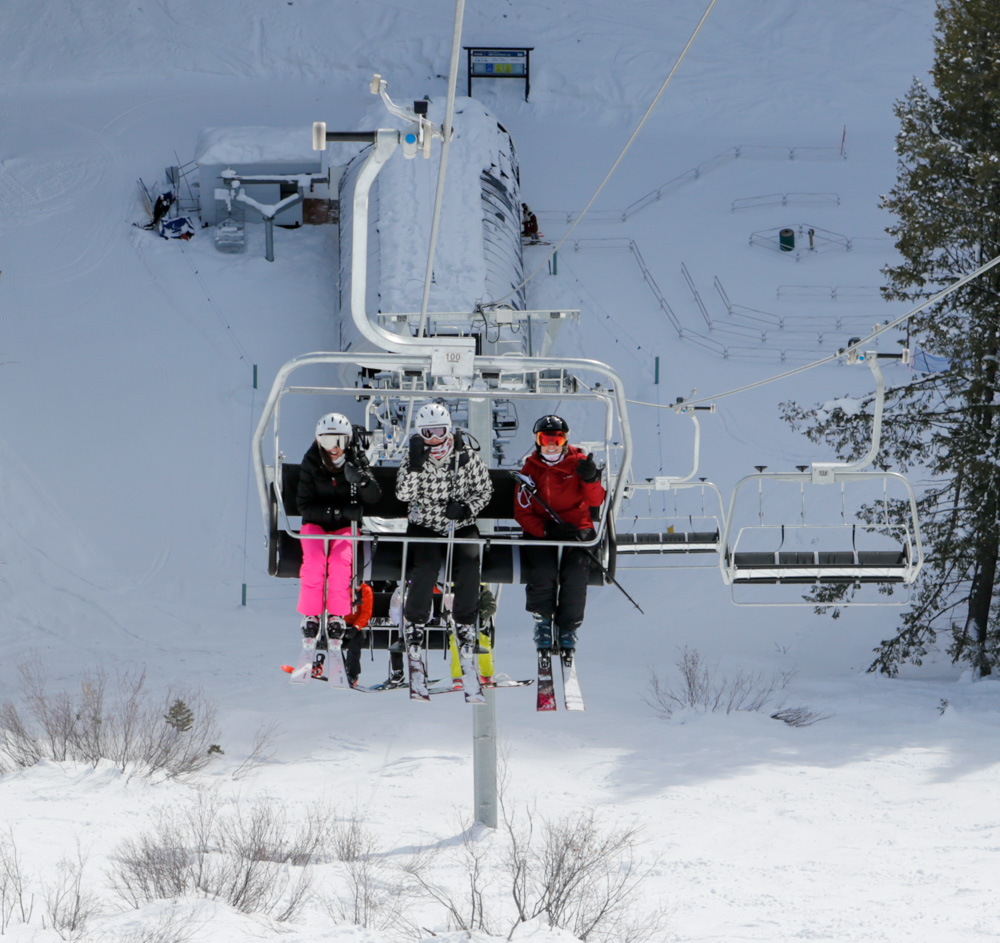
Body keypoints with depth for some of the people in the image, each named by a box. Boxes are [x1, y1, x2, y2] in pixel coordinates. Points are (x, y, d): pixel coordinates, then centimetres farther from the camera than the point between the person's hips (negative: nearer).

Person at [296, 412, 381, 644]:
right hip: (315, 524, 0)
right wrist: (339, 511, -21)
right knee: (314, 560, -29)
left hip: (344, 528, 0)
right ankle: (310, 615, -18)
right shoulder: (311, 465, -5)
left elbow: (374, 497, -11)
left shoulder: (356, 462, -3)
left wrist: (361, 480, -32)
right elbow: (304, 505, -9)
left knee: (341, 559, -29)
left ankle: (337, 616, -17)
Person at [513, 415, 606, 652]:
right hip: (541, 532, 0)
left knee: (576, 572, -26)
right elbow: (522, 512, -2)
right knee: (543, 570, -28)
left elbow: (596, 501, -5)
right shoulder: (531, 469, 2)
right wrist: (547, 530, -19)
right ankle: (542, 621, -1)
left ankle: (568, 628, -7)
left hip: (577, 528, 0)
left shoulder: (578, 462, 3)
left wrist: (591, 479, -26)